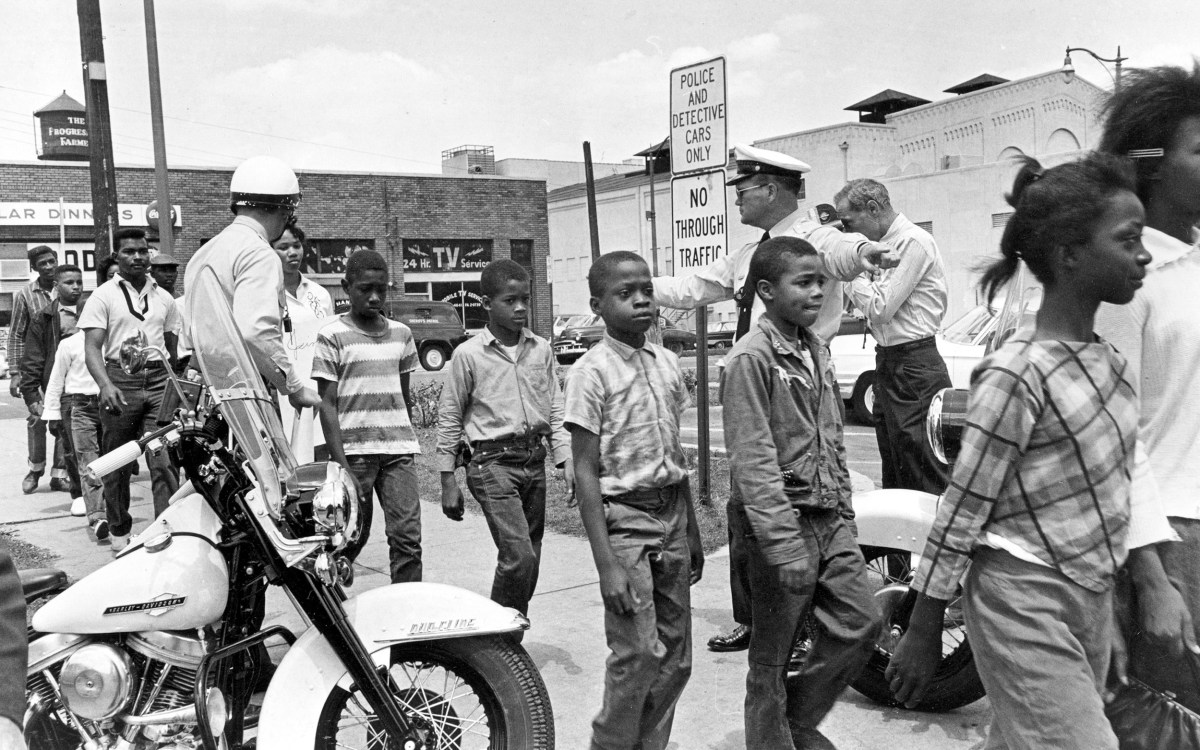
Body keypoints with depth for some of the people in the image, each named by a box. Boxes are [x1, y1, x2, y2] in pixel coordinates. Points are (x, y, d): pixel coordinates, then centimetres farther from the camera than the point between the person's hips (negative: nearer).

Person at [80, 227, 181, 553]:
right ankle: (119, 532, 22)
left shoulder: (163, 298, 14)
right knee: (117, 464, 8)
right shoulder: (103, 296, 1)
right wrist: (105, 385, -23)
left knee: (164, 461, -8)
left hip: (159, 380, 2)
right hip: (120, 381, -2)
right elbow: (92, 347, -7)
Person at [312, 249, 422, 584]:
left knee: (408, 538, -4)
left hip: (398, 450, 3)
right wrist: (341, 465, -11)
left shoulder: (401, 334, 11)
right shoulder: (332, 336, -2)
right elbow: (328, 404, -5)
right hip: (354, 451, -3)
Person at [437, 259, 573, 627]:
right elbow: (449, 418, 1)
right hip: (493, 462, -5)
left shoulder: (541, 349, 8)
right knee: (519, 555, -15)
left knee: (528, 560, 9)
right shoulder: (469, 354, -4)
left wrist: (567, 461, 3)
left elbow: (555, 409, 12)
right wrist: (448, 480, -1)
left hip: (534, 461, 5)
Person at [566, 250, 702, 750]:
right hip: (625, 521, -6)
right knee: (639, 654, -8)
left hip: (672, 519, 6)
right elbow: (586, 473, -12)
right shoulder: (592, 371, -10)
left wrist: (692, 532, 15)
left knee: (675, 660, 10)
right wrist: (606, 563, -16)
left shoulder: (666, 363, 8)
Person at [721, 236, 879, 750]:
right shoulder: (751, 358, -15)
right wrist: (785, 545, -23)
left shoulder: (817, 352, 11)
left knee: (861, 622, 10)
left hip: (831, 520, 8)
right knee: (773, 656, 4)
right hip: (784, 520, -8)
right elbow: (753, 461, -20)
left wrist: (845, 512, 14)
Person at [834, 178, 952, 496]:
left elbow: (880, 308, -18)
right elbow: (871, 307, 18)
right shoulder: (885, 243, 13)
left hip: (914, 365, -9)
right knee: (894, 475, 17)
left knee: (926, 482, -6)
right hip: (887, 362, 9)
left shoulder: (914, 241, -14)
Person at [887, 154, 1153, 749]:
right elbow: (961, 511, -17)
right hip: (1028, 605, -7)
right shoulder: (1016, 375, -21)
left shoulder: (1106, 359, 4)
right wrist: (922, 634, -12)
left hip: (1093, 601, 8)